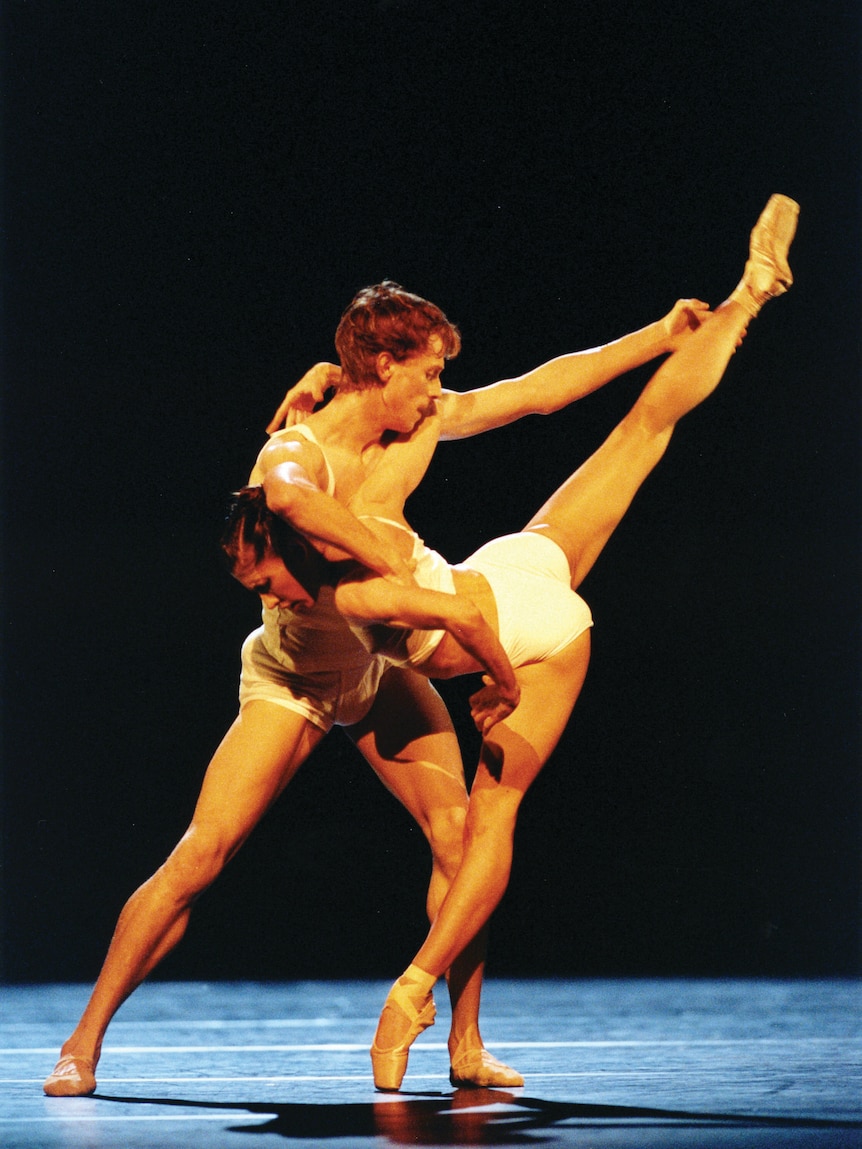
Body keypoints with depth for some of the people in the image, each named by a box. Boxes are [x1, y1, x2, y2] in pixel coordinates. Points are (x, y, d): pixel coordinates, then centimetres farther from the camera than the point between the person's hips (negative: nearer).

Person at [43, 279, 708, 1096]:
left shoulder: (411, 425, -8)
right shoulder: (295, 452, -29)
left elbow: (539, 389, -3)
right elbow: (291, 496, -56)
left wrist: (660, 336, -5)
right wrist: (395, 564, -56)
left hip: (381, 667, 6)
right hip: (291, 681, -6)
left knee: (459, 833, -10)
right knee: (201, 856, -14)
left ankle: (465, 1046, 1)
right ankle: (84, 1043, -5)